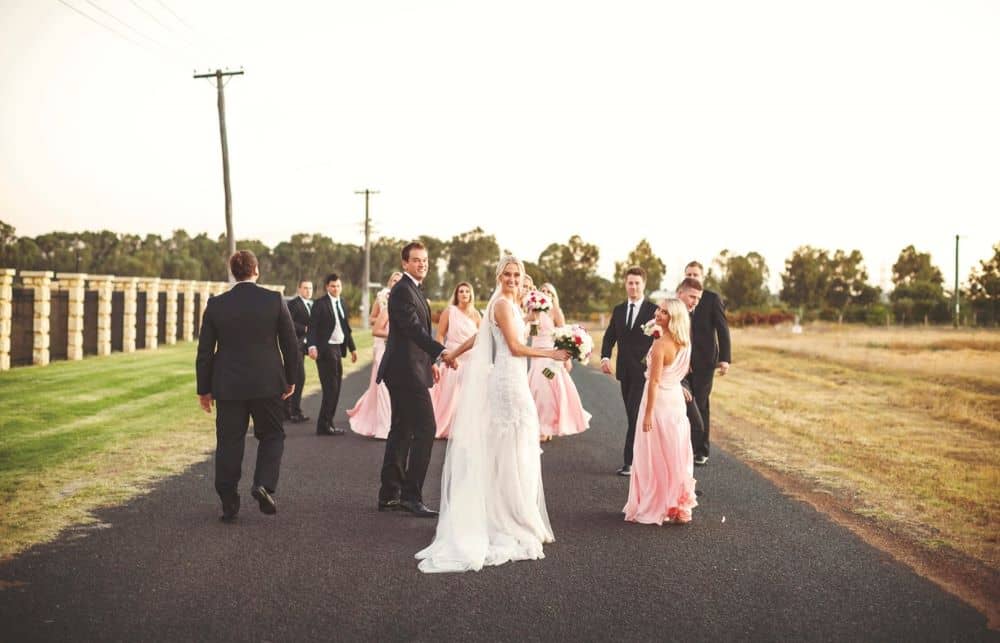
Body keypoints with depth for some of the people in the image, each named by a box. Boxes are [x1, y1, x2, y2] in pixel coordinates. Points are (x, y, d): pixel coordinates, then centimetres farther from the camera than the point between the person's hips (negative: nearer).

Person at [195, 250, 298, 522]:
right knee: (271, 436, 14)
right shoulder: (275, 300, -4)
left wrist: (204, 389, 9)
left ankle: (229, 504, 8)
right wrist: (290, 378, 12)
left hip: (228, 386, 1)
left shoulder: (216, 304, -1)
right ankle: (264, 484, -5)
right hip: (268, 384, -1)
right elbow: (290, 344, 0)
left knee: (229, 442, 7)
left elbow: (205, 351, 2)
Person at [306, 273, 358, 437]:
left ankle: (327, 424, 21)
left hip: (338, 349, 8)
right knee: (331, 389, -7)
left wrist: (352, 348, 20)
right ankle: (323, 426, 1)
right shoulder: (320, 304, -8)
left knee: (335, 389, 12)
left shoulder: (342, 304, 15)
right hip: (325, 349, -8)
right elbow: (312, 326, -14)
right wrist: (312, 346, -26)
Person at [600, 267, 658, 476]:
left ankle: (630, 461, -10)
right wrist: (605, 357, -8)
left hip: (645, 371, -6)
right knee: (632, 416, 11)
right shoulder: (618, 310, 11)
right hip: (625, 371, 6)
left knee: (635, 415, -11)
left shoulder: (653, 310, -5)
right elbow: (610, 336, 10)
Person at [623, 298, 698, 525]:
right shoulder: (685, 343, 2)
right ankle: (679, 506, 19)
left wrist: (648, 414, -18)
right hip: (677, 400, 7)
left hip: (660, 402, -7)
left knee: (657, 456, 3)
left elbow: (654, 381, -21)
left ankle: (656, 508, 9)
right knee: (675, 454, 14)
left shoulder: (660, 345, -20)